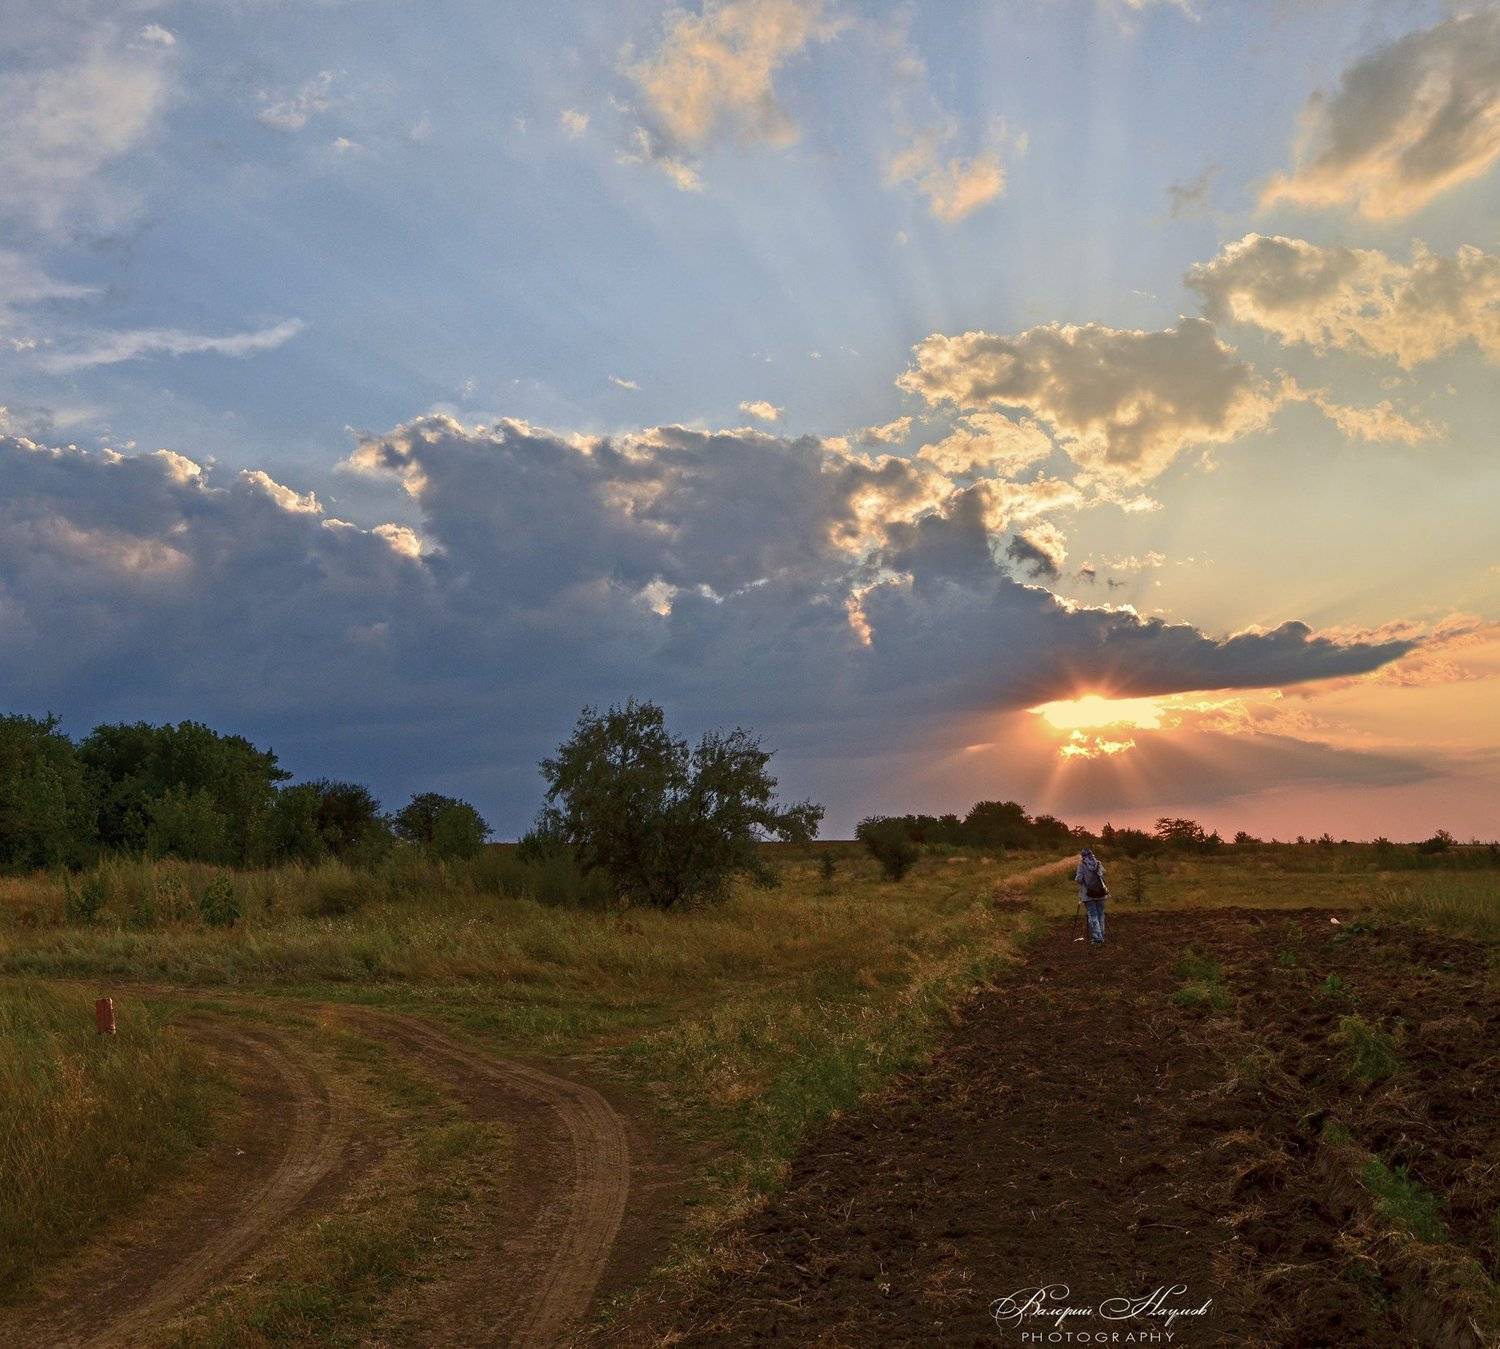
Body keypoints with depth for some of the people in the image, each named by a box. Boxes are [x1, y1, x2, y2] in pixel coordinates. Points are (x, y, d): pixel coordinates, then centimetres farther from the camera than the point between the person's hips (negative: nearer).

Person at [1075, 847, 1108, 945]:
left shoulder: (1082, 865, -6)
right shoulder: (1098, 863, 6)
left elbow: (1079, 879, -10)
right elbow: (1102, 875, 10)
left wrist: (1076, 876, 10)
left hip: (1088, 894, -4)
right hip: (1100, 893, 4)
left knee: (1092, 916, -2)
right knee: (1100, 915, 12)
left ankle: (1097, 938, -9)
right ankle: (1101, 937, 16)